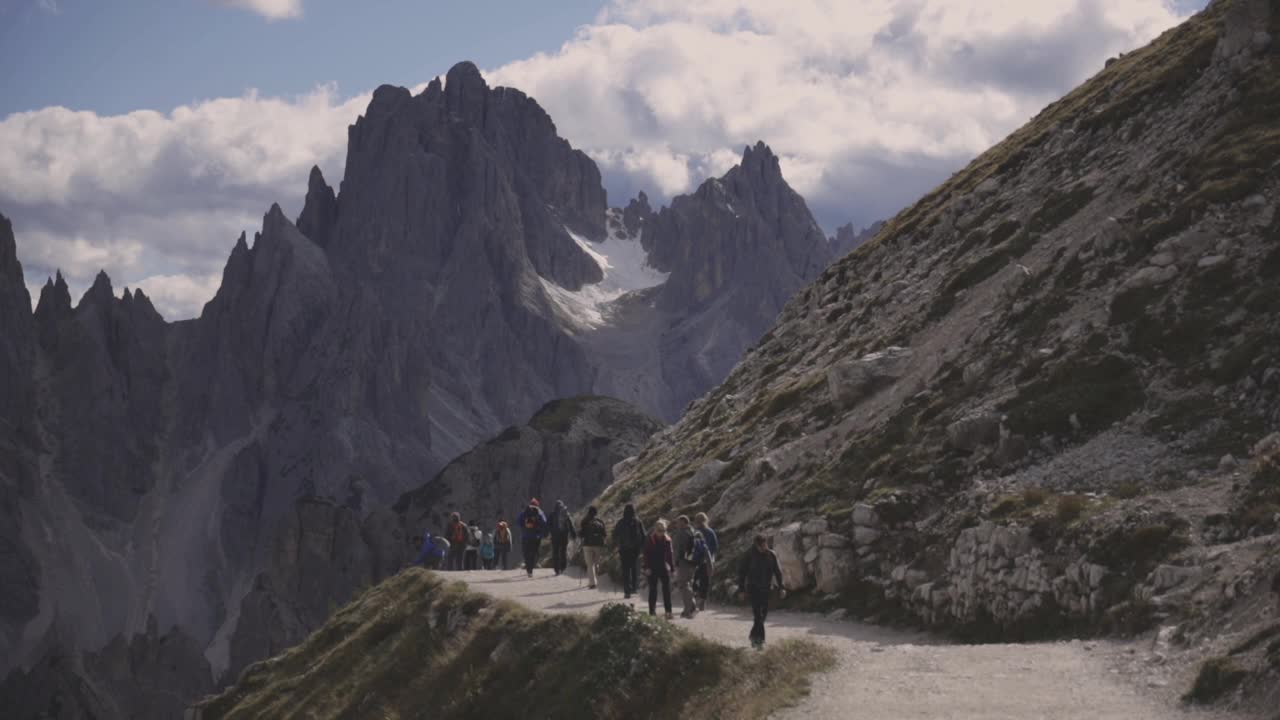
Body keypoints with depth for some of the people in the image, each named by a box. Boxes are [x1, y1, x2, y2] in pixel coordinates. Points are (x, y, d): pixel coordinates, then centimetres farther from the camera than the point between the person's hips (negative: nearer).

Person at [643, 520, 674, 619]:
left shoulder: (667, 540, 4)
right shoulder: (650, 540, -5)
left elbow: (670, 555, 8)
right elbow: (646, 555, -5)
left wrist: (672, 568, 7)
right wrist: (647, 568, -11)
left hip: (664, 568, 2)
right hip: (653, 569, -2)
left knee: (667, 590, -1)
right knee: (653, 590, 5)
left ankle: (668, 611, 2)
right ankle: (652, 611, 11)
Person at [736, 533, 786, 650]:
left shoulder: (771, 555, 1)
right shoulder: (750, 555, -6)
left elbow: (778, 571, 3)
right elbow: (742, 572, -1)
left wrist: (781, 588, -6)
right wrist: (741, 589, -4)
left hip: (766, 588, 4)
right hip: (753, 588, -4)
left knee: (763, 613, 9)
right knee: (758, 614, -12)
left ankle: (754, 635, 28)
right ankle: (760, 639, -13)